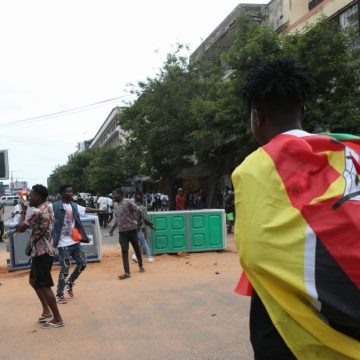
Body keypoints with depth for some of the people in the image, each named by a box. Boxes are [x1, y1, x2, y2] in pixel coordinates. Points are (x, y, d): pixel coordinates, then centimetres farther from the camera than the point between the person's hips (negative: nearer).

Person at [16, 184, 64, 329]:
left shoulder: (36, 212, -20)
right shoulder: (49, 207, 8)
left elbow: (20, 228, -18)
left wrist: (23, 210, -7)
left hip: (41, 253, -10)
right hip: (44, 250, 10)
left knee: (44, 286, -2)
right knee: (34, 281, 22)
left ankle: (57, 319, 5)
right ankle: (47, 310, 27)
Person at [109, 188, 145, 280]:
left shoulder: (128, 202, -12)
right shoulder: (115, 204, 10)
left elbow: (138, 211, -15)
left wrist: (136, 222, -15)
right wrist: (112, 228, 17)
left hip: (132, 229, -5)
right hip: (122, 231, 5)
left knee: (136, 248, 11)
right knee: (124, 251, -4)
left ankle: (141, 266, 32)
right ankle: (127, 272, -7)